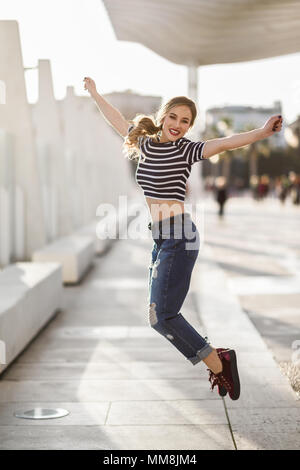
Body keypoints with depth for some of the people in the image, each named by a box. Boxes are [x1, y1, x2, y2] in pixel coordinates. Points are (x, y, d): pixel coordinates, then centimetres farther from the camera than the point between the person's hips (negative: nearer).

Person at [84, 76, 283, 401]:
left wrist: (263, 132, -36)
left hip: (179, 237, -7)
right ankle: (218, 361, 17)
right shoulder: (146, 143, 12)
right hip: (158, 239, 7)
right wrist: (94, 94, 41)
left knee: (161, 316, -14)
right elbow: (117, 120, 28)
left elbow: (225, 143, -21)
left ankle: (218, 363, -1)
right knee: (159, 315, 7)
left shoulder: (186, 150, -5)